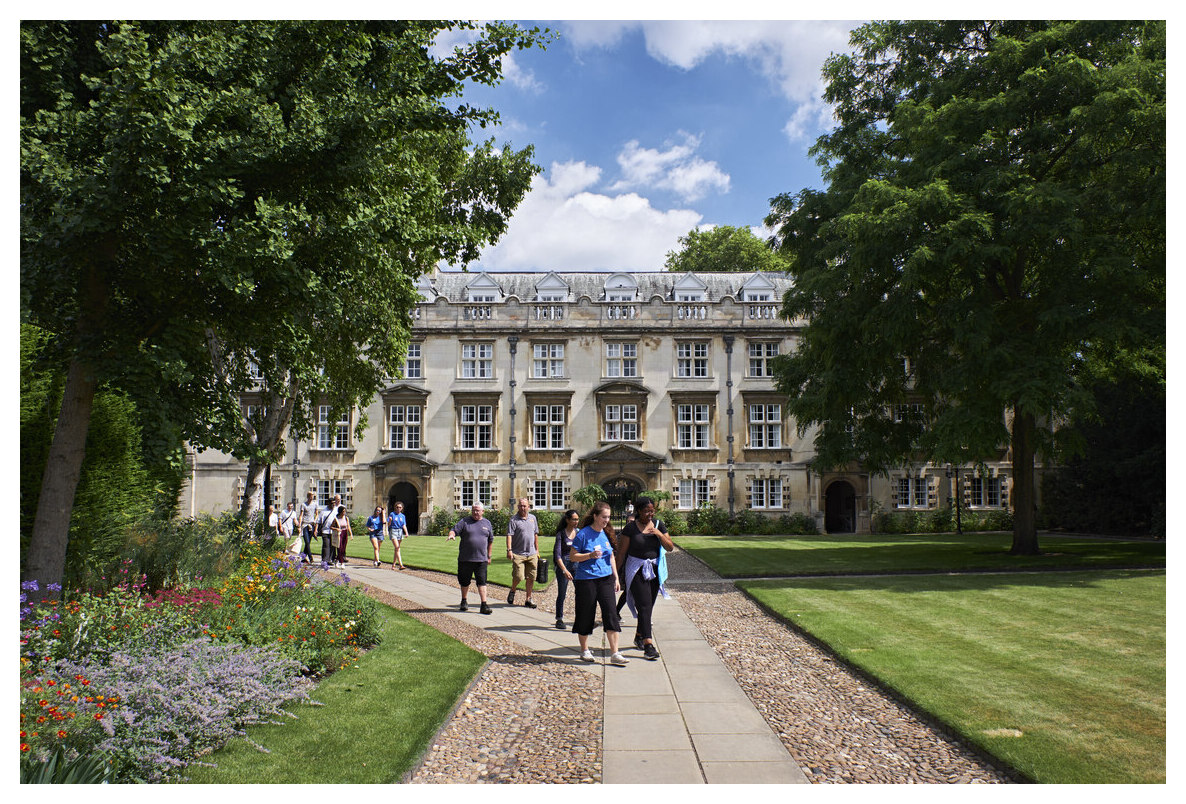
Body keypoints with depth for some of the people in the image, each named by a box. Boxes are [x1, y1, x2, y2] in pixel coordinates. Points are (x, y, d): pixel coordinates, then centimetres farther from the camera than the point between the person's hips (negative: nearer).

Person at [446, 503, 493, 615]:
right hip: (465, 558, 0)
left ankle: (484, 605, -6)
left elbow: (490, 541, 18)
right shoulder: (465, 522, 3)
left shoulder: (487, 523, 11)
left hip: (481, 559, 0)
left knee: (482, 582, -6)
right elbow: (454, 530, -6)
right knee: (464, 581, 11)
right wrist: (451, 535, -30)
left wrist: (489, 556, 17)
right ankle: (464, 602, 30)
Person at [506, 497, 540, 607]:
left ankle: (528, 599, 17)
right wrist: (509, 550, -21)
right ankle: (512, 591, 20)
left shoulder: (532, 518, 12)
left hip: (532, 554, 5)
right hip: (518, 554, -5)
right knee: (518, 576, -10)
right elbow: (509, 535, -12)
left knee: (531, 578, 5)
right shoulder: (513, 519, -5)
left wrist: (537, 550, 17)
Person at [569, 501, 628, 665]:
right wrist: (590, 555, -20)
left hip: (606, 579, 4)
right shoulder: (583, 534, -8)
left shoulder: (607, 534, 8)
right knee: (585, 615, 5)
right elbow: (572, 556, -6)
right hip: (586, 579, -4)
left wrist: (616, 578, 15)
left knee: (611, 614, -5)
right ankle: (584, 650, 25)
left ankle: (615, 654, -3)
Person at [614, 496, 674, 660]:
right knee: (644, 606, -14)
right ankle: (648, 645, -18)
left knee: (648, 607, 13)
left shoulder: (658, 525, 5)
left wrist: (659, 534, -13)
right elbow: (621, 552, -4)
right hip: (636, 570, -5)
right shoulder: (630, 528, -7)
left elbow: (670, 547, 3)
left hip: (654, 569, 5)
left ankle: (639, 637, 33)